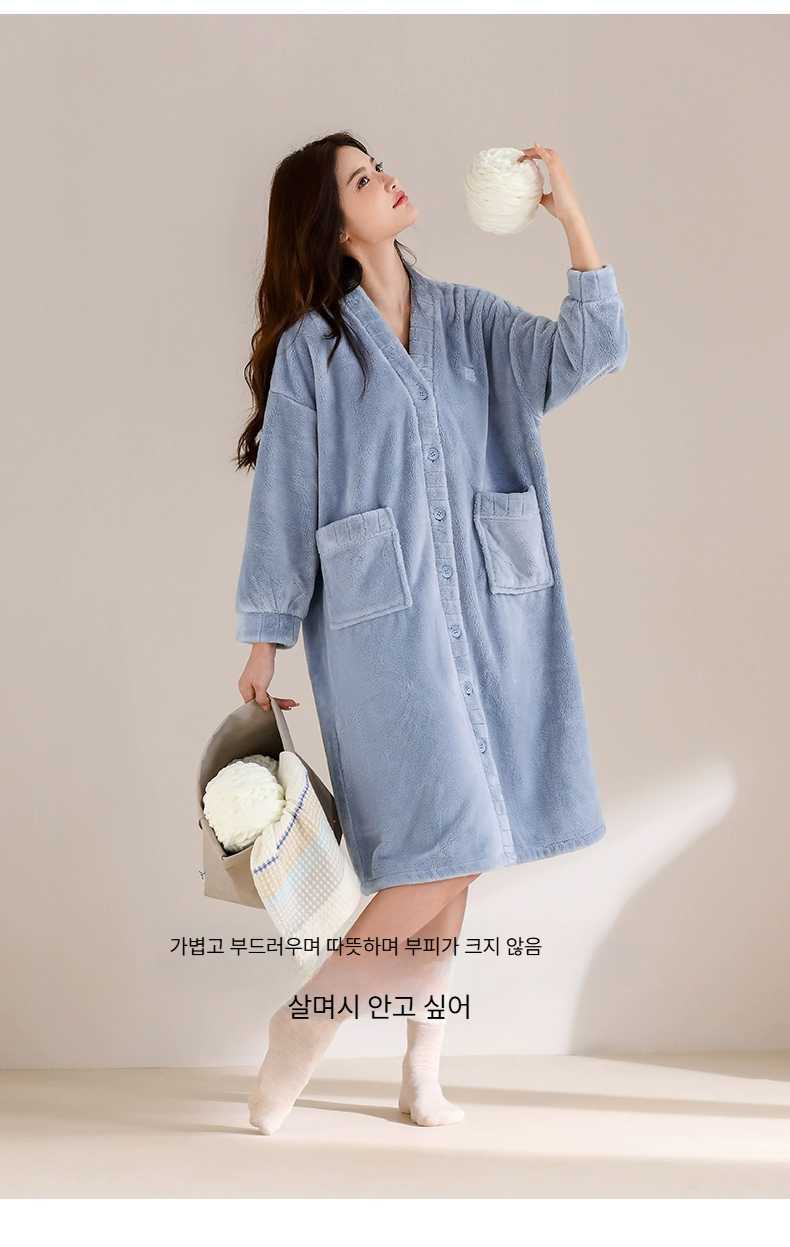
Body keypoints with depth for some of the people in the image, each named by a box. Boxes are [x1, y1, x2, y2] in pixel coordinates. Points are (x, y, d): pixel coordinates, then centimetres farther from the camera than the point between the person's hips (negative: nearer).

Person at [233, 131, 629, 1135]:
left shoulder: (468, 319, 11)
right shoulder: (312, 346, 0)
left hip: (484, 612, 5)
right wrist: (265, 640, 3)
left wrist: (571, 220, -10)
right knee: (445, 847, -13)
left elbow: (588, 352, -2)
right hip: (381, 621, -4)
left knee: (451, 860, 7)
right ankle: (302, 1026, 6)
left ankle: (423, 1069, 20)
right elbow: (282, 499, 2)